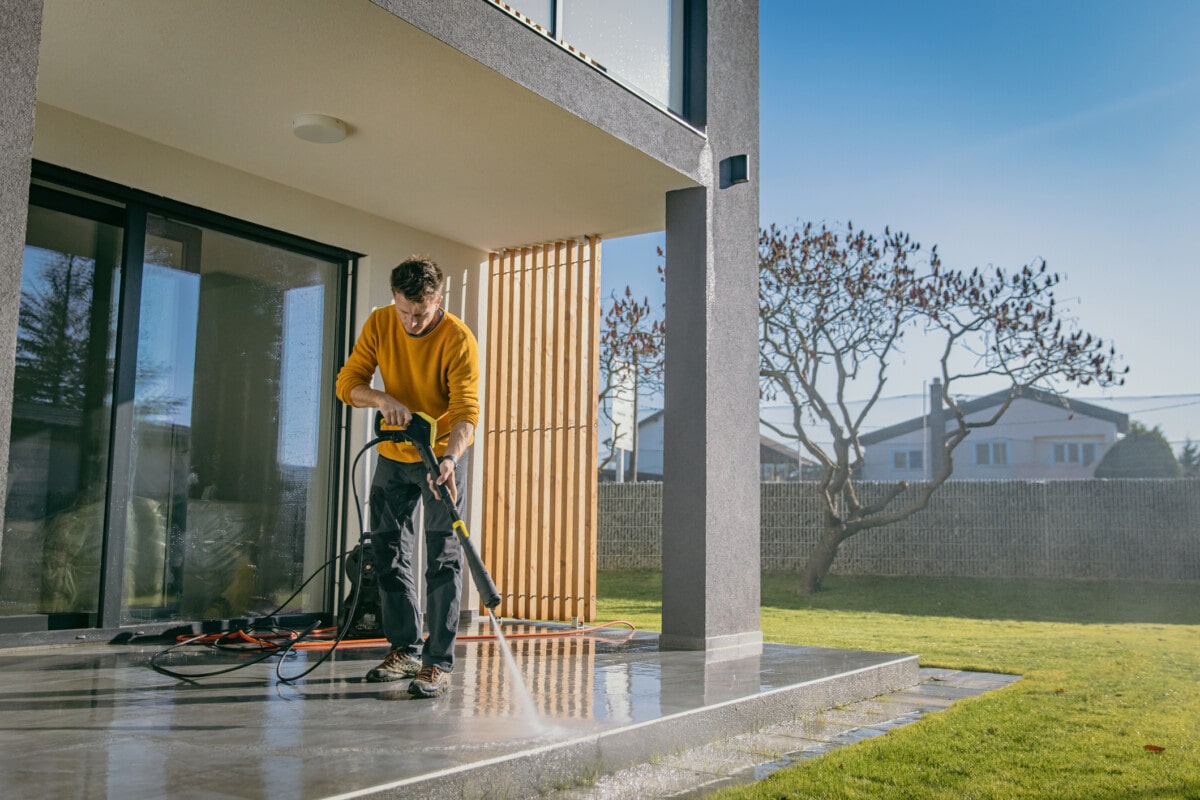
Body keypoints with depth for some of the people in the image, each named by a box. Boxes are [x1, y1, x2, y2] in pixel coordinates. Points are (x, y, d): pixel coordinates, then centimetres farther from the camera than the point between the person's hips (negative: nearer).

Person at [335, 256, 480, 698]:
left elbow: (466, 411, -28)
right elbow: (348, 382, -8)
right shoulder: (379, 323, -9)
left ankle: (438, 662, -4)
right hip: (393, 454, 5)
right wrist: (382, 398, -29)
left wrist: (449, 457, -46)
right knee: (388, 553, 9)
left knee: (442, 558, -8)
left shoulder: (459, 339, -22)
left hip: (442, 455, -5)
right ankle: (405, 650, 22)